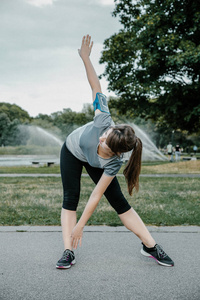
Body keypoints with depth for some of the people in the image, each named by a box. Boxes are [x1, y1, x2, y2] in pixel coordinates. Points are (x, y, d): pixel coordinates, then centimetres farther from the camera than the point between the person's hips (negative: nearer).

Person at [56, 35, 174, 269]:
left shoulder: (113, 162, -40)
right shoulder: (103, 120, -43)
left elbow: (96, 195, -32)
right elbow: (96, 87, -30)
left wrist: (80, 226, -29)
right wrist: (86, 58, -30)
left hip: (93, 163, -1)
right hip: (72, 150, 2)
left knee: (119, 201, -6)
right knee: (70, 198, -12)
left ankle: (150, 246, 6)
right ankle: (68, 252, -10)